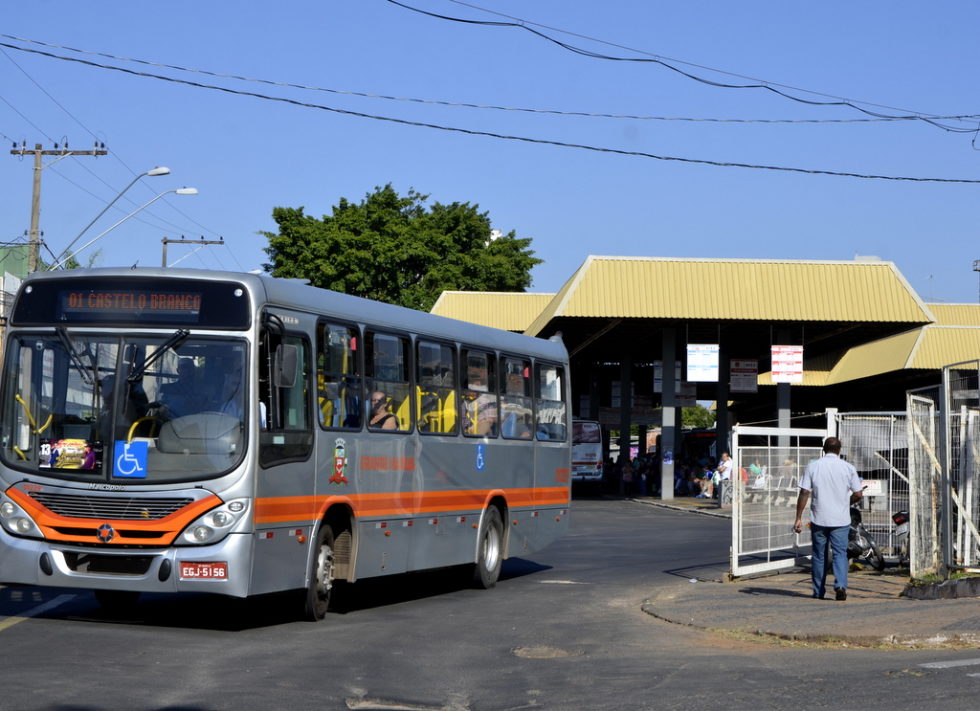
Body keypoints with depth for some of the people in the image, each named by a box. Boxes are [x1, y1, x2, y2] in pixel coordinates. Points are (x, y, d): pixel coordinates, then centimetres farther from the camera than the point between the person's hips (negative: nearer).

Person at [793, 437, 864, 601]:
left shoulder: (812, 466, -1)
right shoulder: (848, 467, 0)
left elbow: (804, 493, -5)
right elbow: (857, 494, 0)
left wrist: (798, 518, -3)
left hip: (818, 519, 1)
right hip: (840, 519, 0)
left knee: (819, 556, 10)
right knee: (840, 553, 1)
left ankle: (818, 592, 15)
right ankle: (840, 585, -19)